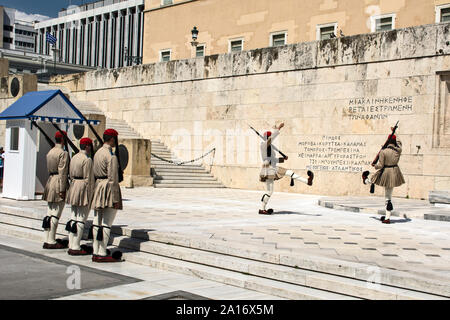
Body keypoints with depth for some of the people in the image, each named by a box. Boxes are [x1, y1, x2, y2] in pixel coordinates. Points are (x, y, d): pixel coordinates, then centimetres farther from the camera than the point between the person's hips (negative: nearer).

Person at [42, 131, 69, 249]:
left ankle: (47, 240, 15)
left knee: (49, 214, 11)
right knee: (55, 215, -5)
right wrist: (62, 190, -18)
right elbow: (62, 172, -17)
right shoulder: (63, 153, -12)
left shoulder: (50, 152, 15)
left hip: (50, 181, 9)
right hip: (59, 183, -9)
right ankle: (51, 241, -2)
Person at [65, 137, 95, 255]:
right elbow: (88, 179, -15)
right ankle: (76, 248, -3)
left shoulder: (74, 157, 13)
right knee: (81, 219, -5)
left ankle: (71, 246, 15)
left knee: (73, 217, 12)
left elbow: (71, 175, 16)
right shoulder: (87, 160, -14)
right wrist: (90, 195, -12)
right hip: (84, 189, -9)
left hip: (73, 188, 9)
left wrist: (74, 187, 20)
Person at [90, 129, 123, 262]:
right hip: (109, 189, -9)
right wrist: (116, 199, -15)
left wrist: (97, 191, 20)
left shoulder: (97, 153, 12)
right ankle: (102, 254, -2)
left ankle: (96, 252, 16)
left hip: (98, 186, 9)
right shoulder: (111, 156, -14)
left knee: (97, 222, 10)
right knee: (106, 223, -5)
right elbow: (113, 179, -17)